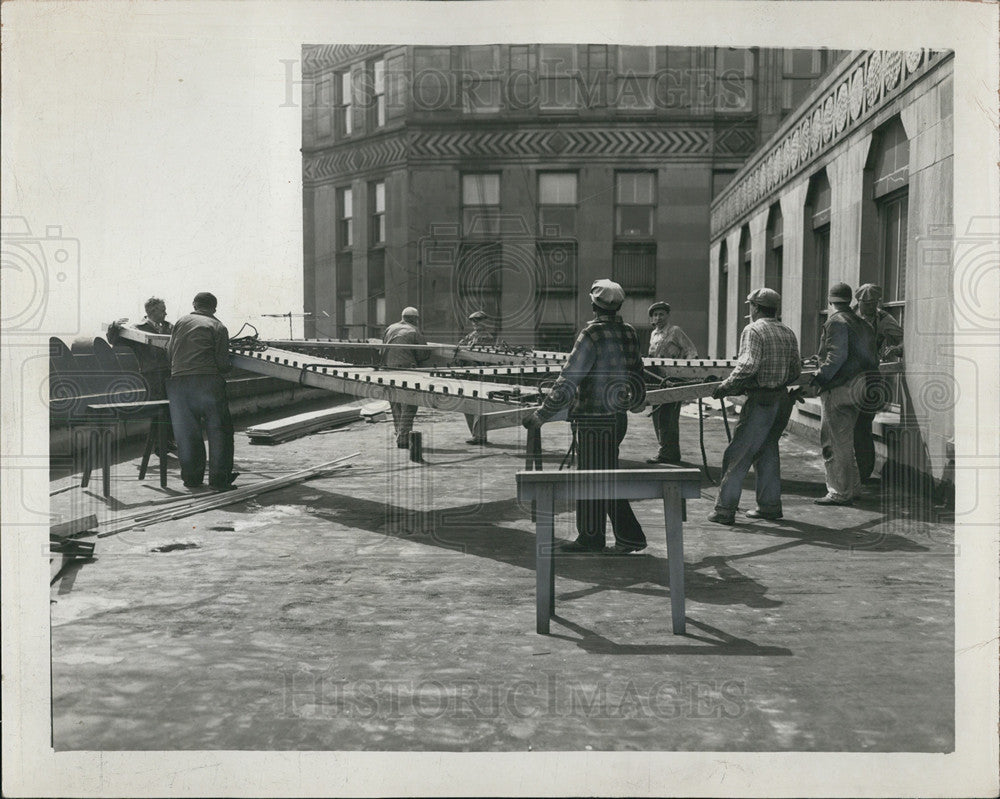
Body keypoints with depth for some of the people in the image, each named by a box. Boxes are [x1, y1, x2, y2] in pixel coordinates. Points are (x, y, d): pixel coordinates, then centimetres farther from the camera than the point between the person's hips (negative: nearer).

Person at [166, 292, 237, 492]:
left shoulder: (181, 322, 16)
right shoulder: (218, 327, 5)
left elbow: (169, 352, 14)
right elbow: (222, 363, -1)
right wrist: (230, 364, 21)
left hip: (177, 382, 4)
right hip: (206, 381, -4)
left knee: (186, 431, 12)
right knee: (218, 430, 5)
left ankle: (192, 477, 20)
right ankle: (219, 478, 3)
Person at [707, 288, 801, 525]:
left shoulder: (753, 330, -10)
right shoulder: (788, 333, 13)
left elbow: (747, 365, -22)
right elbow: (796, 371, 15)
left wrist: (727, 386, -15)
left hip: (761, 401, -8)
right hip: (783, 400, 8)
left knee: (737, 454, -2)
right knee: (767, 451, 18)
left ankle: (725, 509, -1)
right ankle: (769, 506, 21)